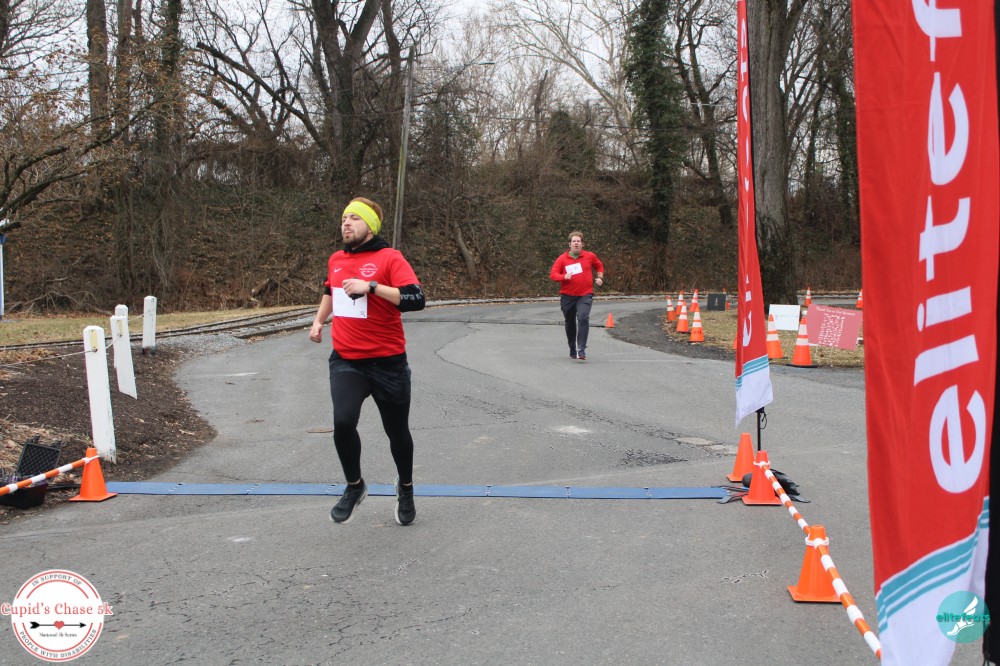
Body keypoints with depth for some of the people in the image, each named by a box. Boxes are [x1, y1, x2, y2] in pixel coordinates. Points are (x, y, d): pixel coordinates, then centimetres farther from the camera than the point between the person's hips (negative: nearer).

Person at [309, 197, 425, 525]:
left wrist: (370, 286, -27)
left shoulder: (389, 258, -10)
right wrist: (319, 320, 18)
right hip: (346, 361, 3)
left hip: (387, 362, -3)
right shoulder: (335, 260, 8)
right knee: (343, 422, -17)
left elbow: (416, 299, -23)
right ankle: (354, 486, 8)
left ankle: (405, 488, 38)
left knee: (397, 431, 10)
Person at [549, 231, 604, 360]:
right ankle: (572, 350, 30)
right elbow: (553, 274, -6)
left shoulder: (590, 256, 3)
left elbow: (599, 266, 22)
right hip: (567, 296, 1)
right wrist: (564, 277, -24)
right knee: (570, 323, 12)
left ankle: (581, 350, -23)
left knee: (583, 318, -22)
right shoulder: (562, 259, -1)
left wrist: (600, 278, 8)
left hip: (585, 295, -1)